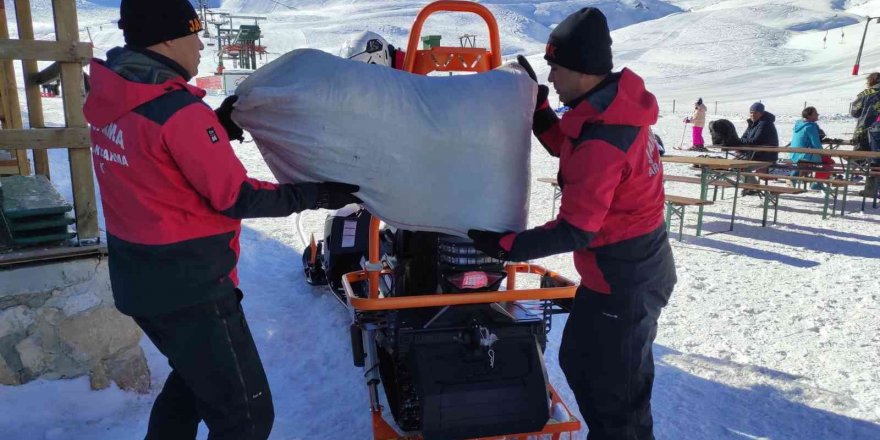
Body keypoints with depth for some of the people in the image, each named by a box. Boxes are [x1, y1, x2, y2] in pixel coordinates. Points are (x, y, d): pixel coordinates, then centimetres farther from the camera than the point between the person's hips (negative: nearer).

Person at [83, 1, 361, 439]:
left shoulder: (111, 102, 3)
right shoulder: (178, 111, -22)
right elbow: (235, 198, -19)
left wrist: (220, 127, 4)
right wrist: (315, 195, -12)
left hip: (137, 278, 9)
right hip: (189, 288, -9)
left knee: (194, 375, 31)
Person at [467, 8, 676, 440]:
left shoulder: (601, 140, -29)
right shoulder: (614, 108, 0)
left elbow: (576, 230, -26)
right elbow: (565, 147, 17)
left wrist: (507, 245, -18)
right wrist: (536, 102, 7)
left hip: (622, 279, -10)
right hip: (636, 268, 10)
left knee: (609, 387, 6)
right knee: (580, 360, 25)